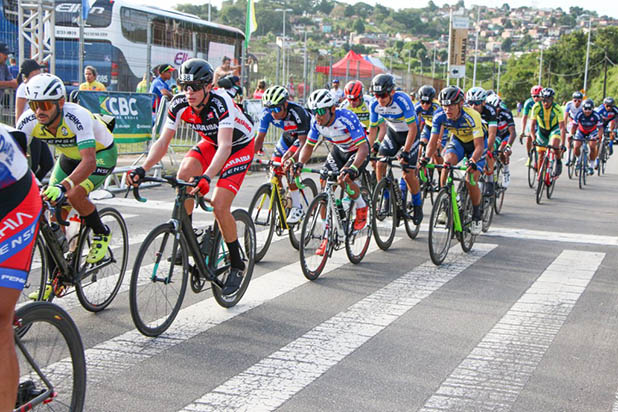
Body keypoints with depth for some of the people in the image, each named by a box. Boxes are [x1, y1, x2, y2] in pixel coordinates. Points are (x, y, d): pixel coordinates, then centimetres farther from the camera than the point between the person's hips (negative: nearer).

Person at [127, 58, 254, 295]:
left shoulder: (221, 102, -34)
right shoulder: (179, 104, -19)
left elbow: (225, 146, -43)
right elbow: (163, 142, -17)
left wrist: (207, 177, -58)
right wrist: (143, 169, -33)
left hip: (239, 147, -5)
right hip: (211, 143, 5)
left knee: (219, 206, -18)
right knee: (183, 176, -24)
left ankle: (237, 265, 1)